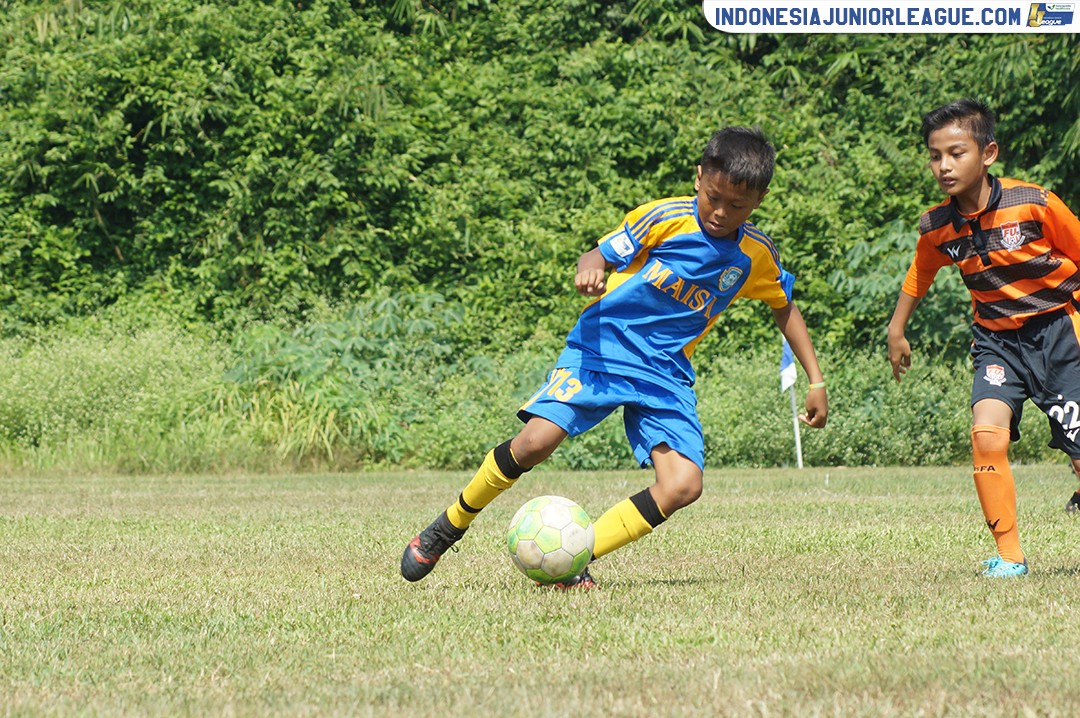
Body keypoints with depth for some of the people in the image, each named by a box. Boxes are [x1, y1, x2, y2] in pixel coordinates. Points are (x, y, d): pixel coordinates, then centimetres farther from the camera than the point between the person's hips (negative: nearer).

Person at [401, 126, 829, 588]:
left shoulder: (756, 256, 3)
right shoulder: (665, 218, -8)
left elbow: (785, 308, 20)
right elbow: (604, 254, -1)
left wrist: (816, 381, 18)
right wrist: (590, 269, -26)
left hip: (666, 373, 4)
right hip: (603, 347, -3)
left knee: (684, 486, -19)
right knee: (536, 441, -24)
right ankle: (449, 526, 1)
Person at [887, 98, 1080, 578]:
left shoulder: (1034, 204, -17)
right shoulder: (936, 227, -5)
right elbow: (919, 277, 17)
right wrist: (897, 330, 23)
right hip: (996, 339, 3)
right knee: (987, 436, -20)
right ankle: (1008, 555, -9)